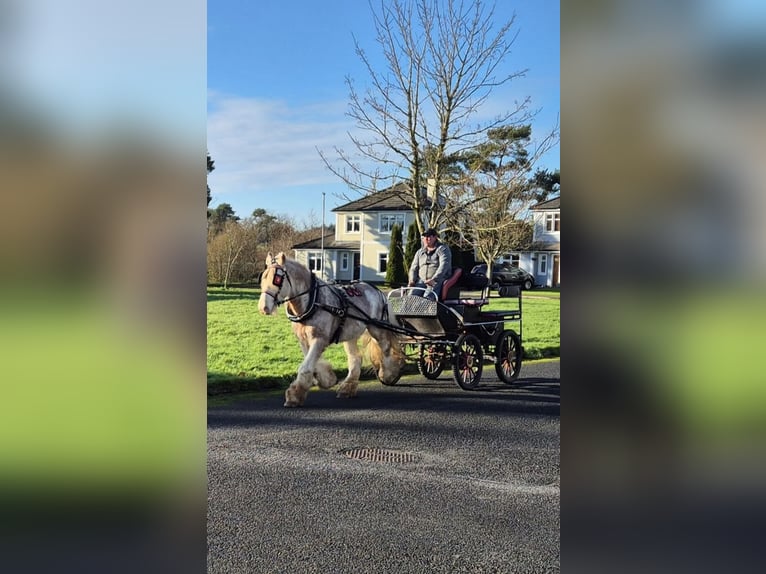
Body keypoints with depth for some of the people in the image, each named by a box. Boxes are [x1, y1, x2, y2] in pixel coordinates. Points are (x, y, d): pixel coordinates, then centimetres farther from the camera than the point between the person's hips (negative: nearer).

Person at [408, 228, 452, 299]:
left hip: (437, 280, -5)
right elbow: (414, 268, 18)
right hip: (422, 280, 5)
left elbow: (444, 266, -11)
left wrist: (433, 279, -25)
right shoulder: (420, 252, 21)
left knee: (427, 297, -32)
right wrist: (412, 281, -2)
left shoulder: (442, 249, 3)